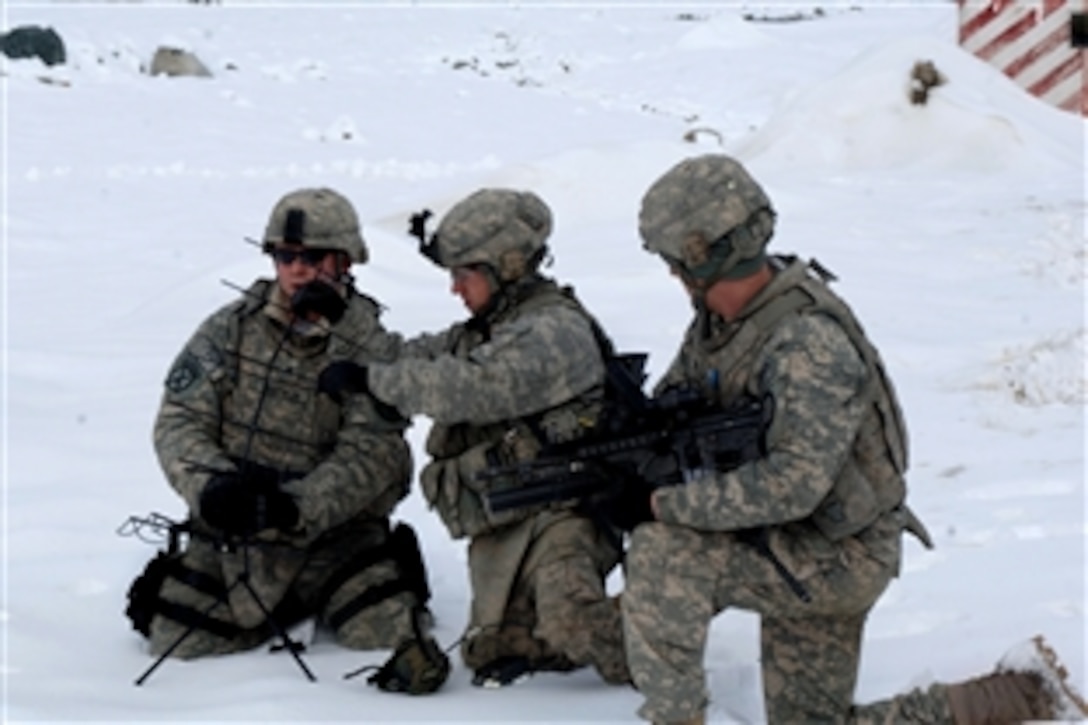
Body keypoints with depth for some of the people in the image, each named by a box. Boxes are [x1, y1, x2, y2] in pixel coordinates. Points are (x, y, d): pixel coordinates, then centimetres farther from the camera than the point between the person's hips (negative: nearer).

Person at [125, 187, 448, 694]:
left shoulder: (373, 352, -5)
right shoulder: (230, 329, 0)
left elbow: (368, 458, -14)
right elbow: (180, 422, -3)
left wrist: (298, 507, -32)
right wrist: (210, 485, -24)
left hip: (334, 538, -2)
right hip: (230, 536, 2)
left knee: (389, 631, -22)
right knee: (173, 640, -10)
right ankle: (292, 610, 18)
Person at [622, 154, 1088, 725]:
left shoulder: (808, 341, -26)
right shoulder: (718, 317, 1)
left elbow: (794, 484, -34)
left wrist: (677, 505, -28)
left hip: (838, 557, -10)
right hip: (787, 550, 10)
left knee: (661, 553, -23)